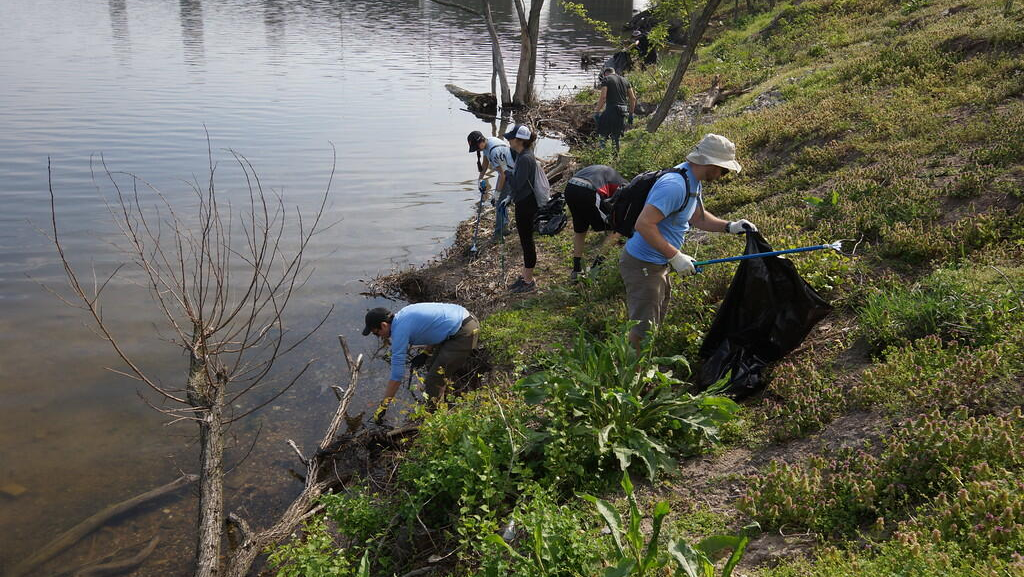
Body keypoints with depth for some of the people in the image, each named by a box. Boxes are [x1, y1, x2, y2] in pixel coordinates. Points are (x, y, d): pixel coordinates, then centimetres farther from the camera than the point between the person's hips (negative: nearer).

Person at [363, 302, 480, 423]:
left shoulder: (400, 330, -16)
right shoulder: (402, 315, 11)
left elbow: (396, 374, -15)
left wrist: (383, 406, -8)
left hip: (463, 333, -10)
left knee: (434, 380, -7)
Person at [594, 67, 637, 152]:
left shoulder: (606, 79, 2)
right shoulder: (625, 80, 19)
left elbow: (603, 97, -12)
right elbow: (633, 98, 15)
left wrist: (597, 112, -9)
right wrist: (631, 114, 21)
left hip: (611, 110, -6)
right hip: (623, 112, 6)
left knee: (603, 135, -1)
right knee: (617, 137, 13)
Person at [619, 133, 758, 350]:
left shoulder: (694, 182, 6)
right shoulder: (675, 185, -27)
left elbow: (697, 217, 22)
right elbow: (643, 224, -32)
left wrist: (729, 227, 7)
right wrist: (675, 257, -29)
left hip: (659, 264, 11)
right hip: (642, 265, -11)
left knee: (655, 321, 22)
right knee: (641, 329, -6)